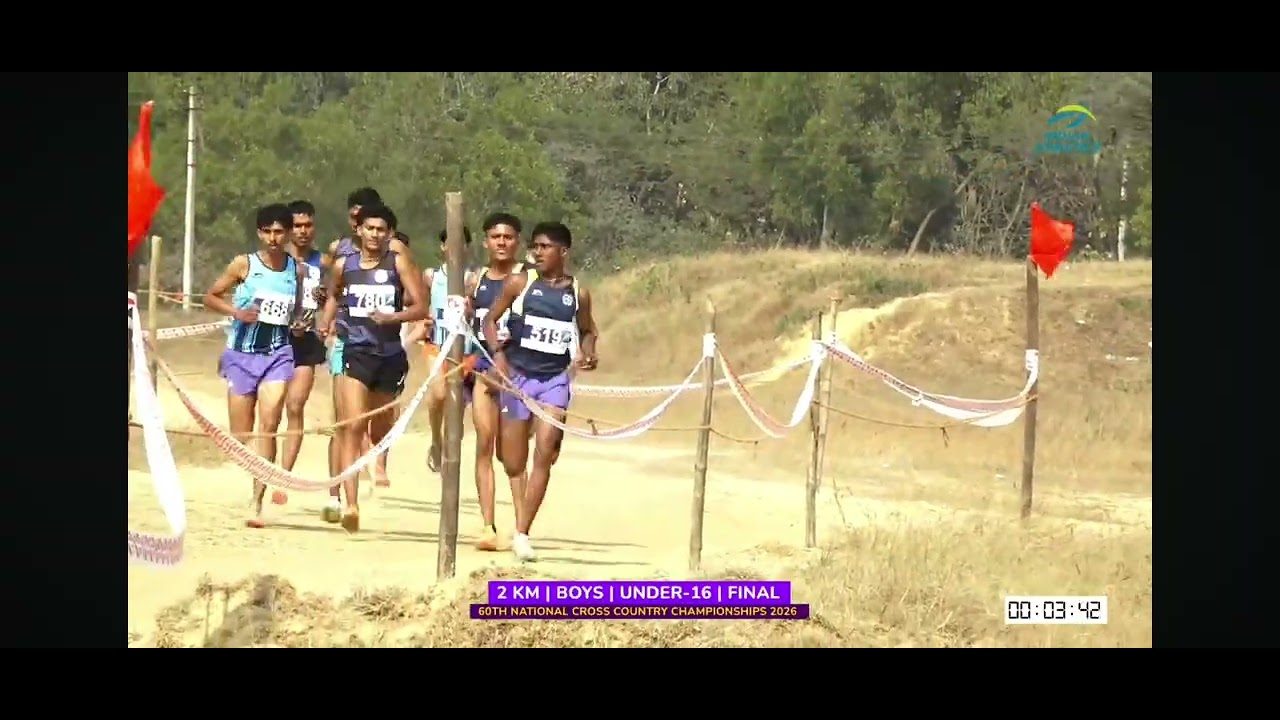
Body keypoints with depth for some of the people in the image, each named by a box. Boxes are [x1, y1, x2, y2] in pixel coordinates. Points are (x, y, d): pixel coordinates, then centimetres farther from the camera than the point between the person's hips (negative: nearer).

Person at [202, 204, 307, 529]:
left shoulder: (296, 270, 6)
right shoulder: (244, 265, -2)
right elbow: (210, 297, 3)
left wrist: (297, 324, 0)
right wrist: (236, 311, -15)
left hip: (278, 355, 0)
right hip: (242, 354, 0)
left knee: (269, 425, -15)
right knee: (240, 435, 3)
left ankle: (257, 504, -16)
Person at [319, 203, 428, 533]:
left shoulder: (399, 264, -3)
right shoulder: (344, 266, 5)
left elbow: (421, 307, -8)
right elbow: (333, 295, 26)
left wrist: (392, 317, -23)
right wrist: (326, 321, 10)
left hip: (390, 354, 1)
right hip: (355, 353, 0)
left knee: (380, 425, 20)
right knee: (353, 428, -16)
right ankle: (351, 504, -25)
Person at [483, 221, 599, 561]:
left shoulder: (578, 294, 4)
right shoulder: (520, 284, -1)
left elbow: (587, 330, 19)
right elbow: (490, 319, 4)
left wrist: (588, 353, -2)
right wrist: (498, 352, -13)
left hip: (555, 378, 0)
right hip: (518, 375, 0)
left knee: (545, 451, -15)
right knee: (514, 462, 6)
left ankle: (522, 533, -13)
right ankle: (520, 525, 25)